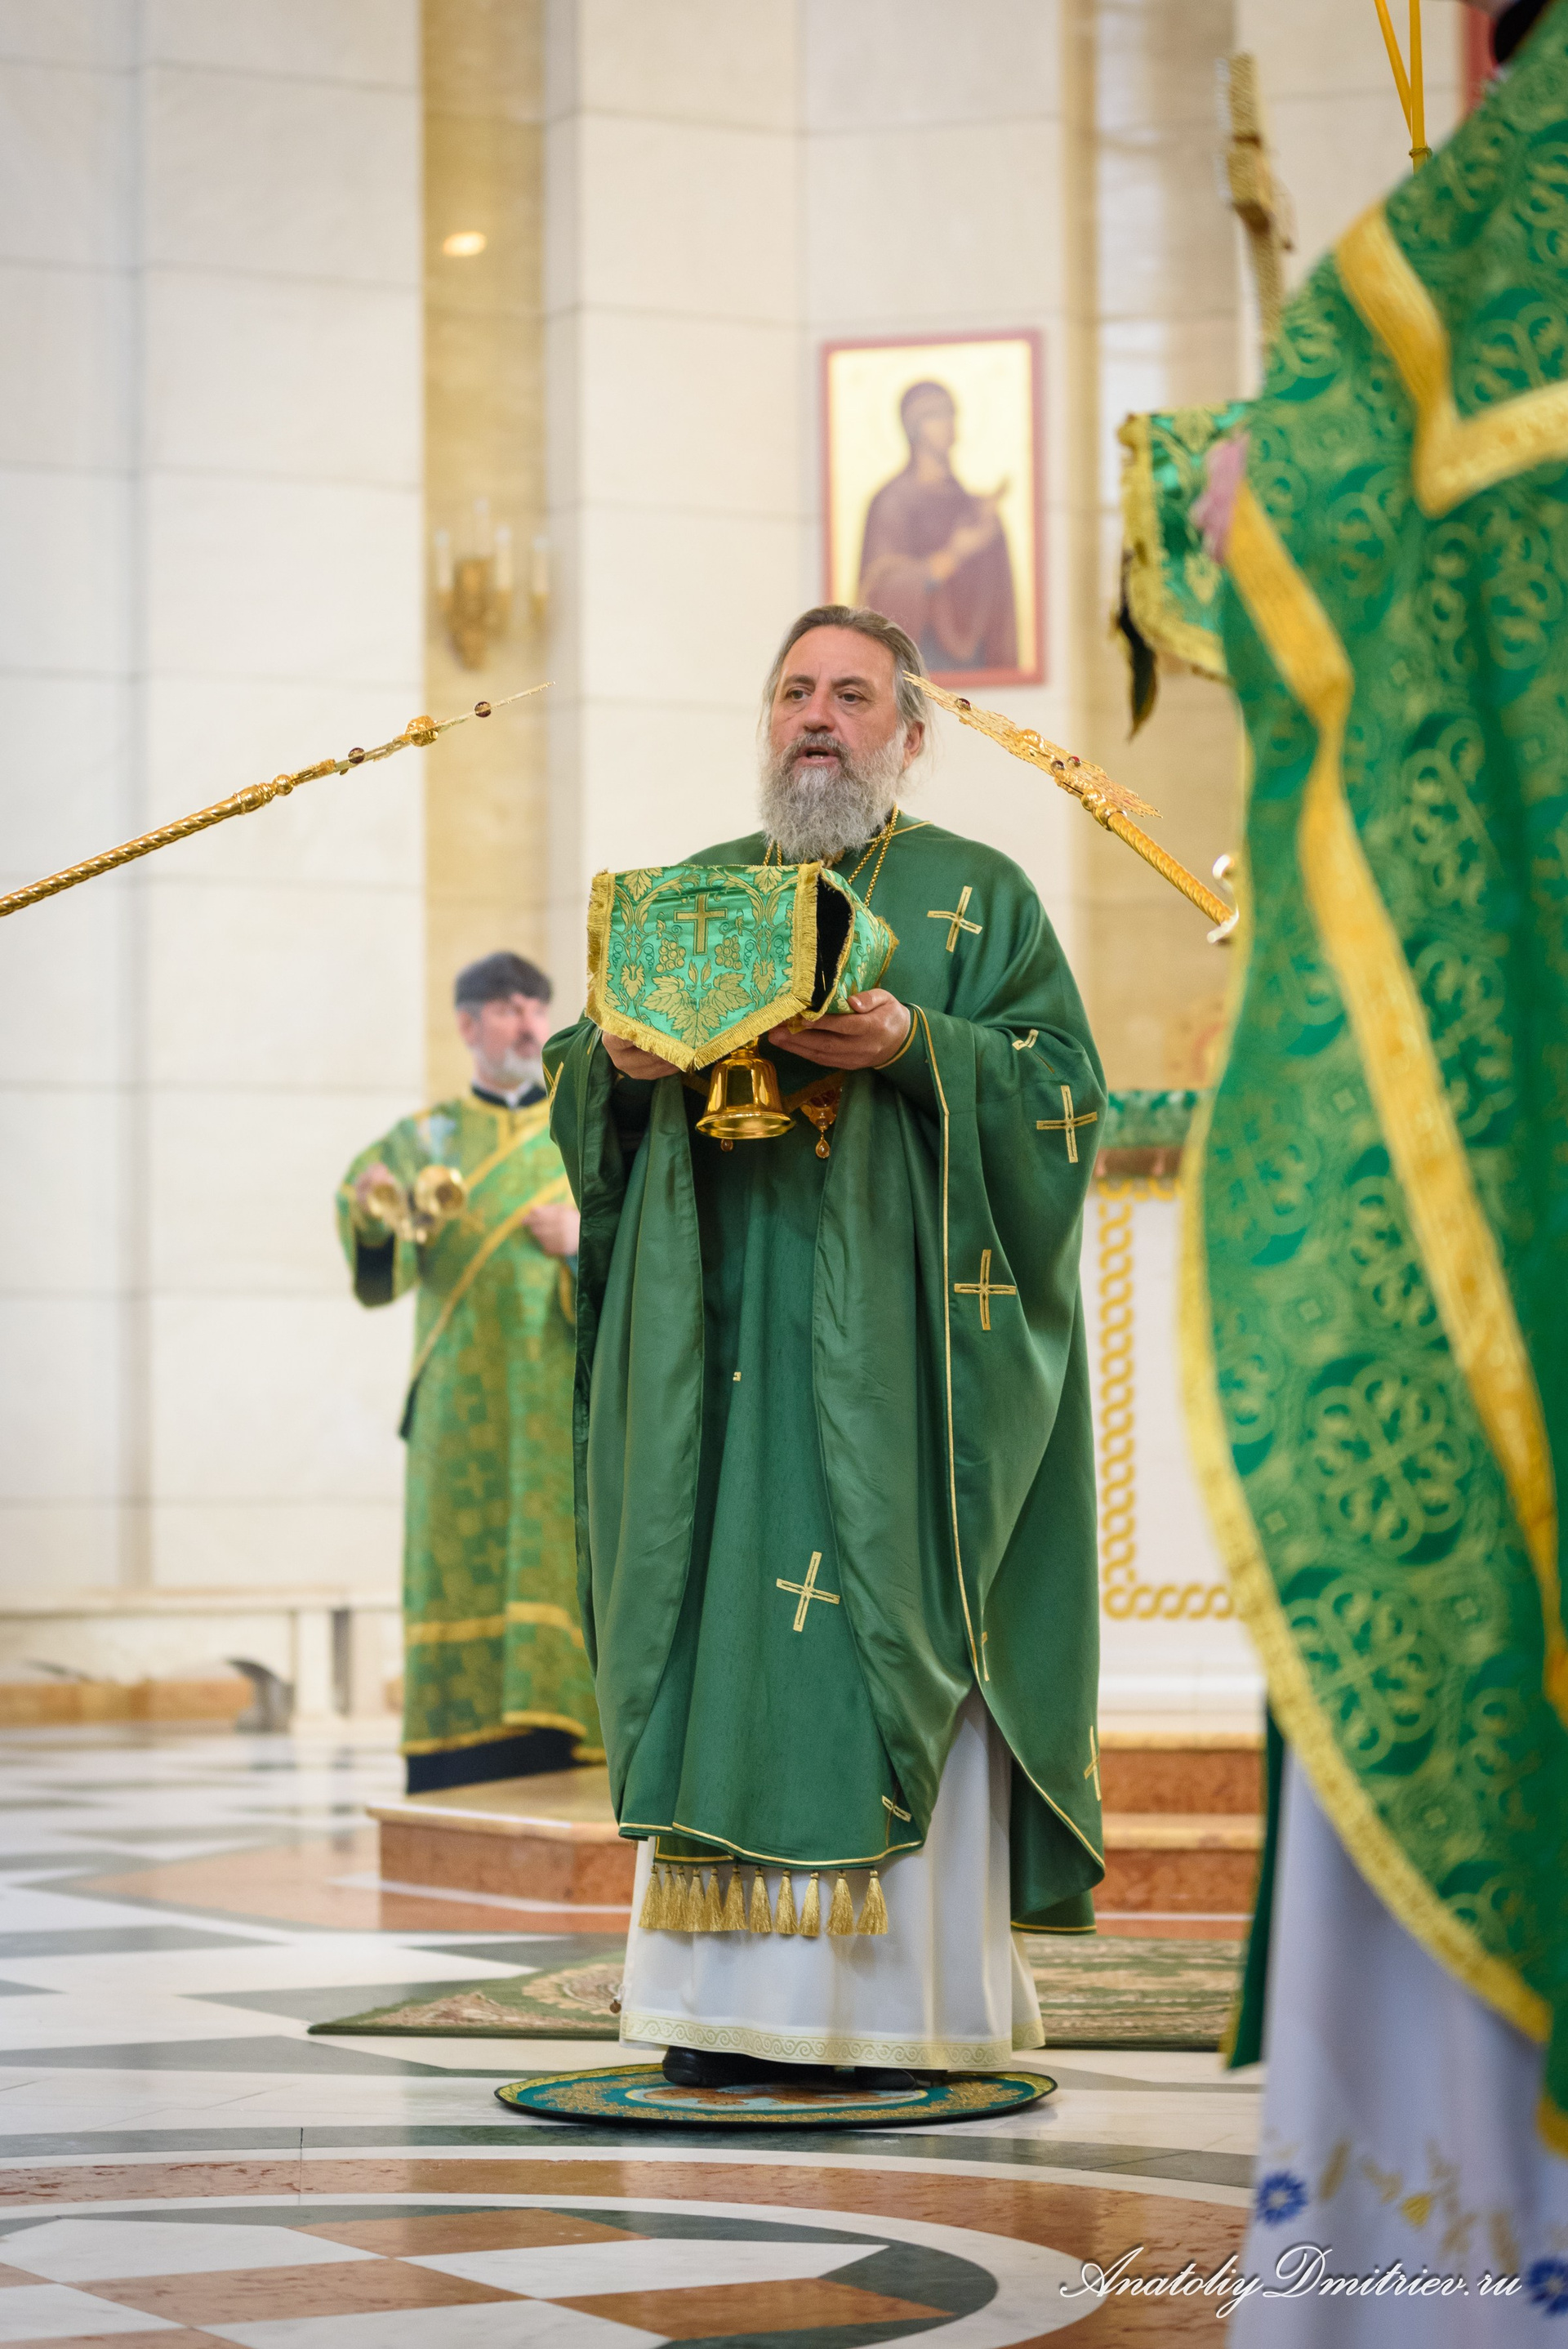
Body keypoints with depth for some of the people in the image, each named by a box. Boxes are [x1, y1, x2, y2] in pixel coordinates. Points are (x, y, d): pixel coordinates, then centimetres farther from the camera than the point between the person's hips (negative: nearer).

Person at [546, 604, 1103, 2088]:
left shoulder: (979, 898, 8)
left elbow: (1060, 1090, -3)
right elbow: (573, 1095, 14)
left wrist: (915, 1048, -18)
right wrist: (619, 1060, -8)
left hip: (897, 1342, -3)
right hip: (720, 1338, 3)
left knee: (891, 1631, -8)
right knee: (723, 1631, -2)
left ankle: (909, 1996, -4)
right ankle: (731, 1993, 0)